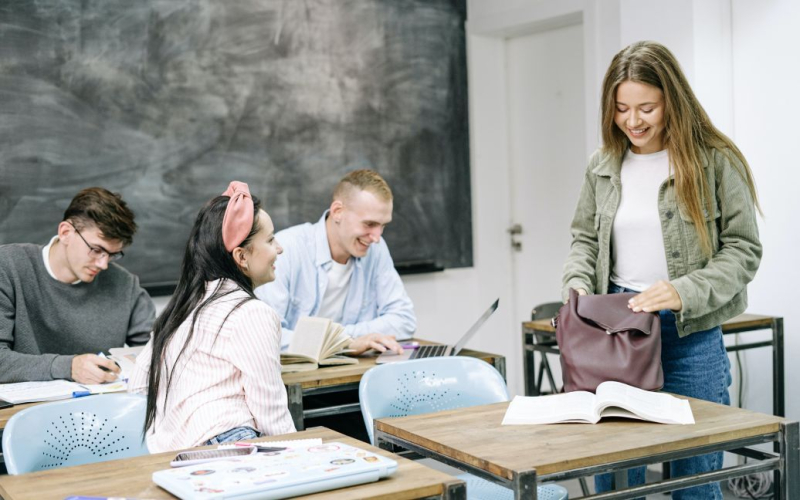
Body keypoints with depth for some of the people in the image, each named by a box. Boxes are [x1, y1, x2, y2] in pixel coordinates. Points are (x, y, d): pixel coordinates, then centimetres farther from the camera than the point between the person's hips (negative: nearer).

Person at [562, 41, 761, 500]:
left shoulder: (715, 161, -7)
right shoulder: (604, 166, 6)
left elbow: (743, 250, -7)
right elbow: (585, 239, 15)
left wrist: (685, 293, -21)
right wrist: (578, 285, -5)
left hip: (691, 336, -3)